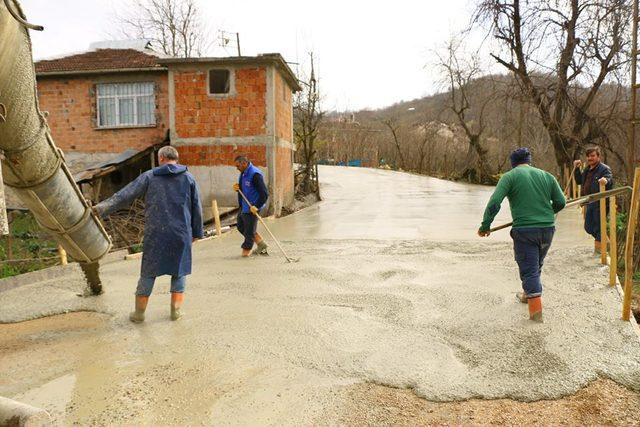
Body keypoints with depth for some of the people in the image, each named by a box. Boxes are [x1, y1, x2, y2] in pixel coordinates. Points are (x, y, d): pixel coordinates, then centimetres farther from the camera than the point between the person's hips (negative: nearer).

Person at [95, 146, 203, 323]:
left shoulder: (149, 176, 2)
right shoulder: (188, 178, 5)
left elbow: (124, 196, -4)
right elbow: (197, 208, 6)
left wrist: (99, 209, -2)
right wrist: (196, 232, 14)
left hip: (155, 234, 0)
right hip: (181, 235, 1)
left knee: (148, 273, 11)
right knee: (179, 271, 14)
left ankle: (139, 312, 20)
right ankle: (176, 311, 16)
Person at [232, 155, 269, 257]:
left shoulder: (255, 174, -21)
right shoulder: (243, 173, 9)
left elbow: (265, 194, -24)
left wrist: (256, 206, -25)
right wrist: (237, 188, 1)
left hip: (251, 208, -11)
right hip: (244, 207, 11)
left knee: (249, 231, 0)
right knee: (241, 226, 20)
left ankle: (246, 253, 14)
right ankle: (262, 245, 27)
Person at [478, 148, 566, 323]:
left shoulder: (510, 176, -4)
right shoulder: (547, 176, 10)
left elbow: (494, 203, -15)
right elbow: (561, 202, 9)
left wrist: (485, 226, -7)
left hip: (524, 230, -5)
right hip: (547, 229, 5)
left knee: (529, 270, 2)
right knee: (536, 266, 23)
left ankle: (536, 311, 1)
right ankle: (528, 295, 43)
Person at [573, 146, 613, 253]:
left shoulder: (604, 169, -11)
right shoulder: (587, 169, 14)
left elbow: (610, 180, -27)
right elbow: (579, 181, 23)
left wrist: (606, 181, -51)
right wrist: (576, 169, 11)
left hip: (600, 203, -9)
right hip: (589, 203, 9)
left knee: (598, 227, -2)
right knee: (588, 227, 15)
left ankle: (599, 248, 9)